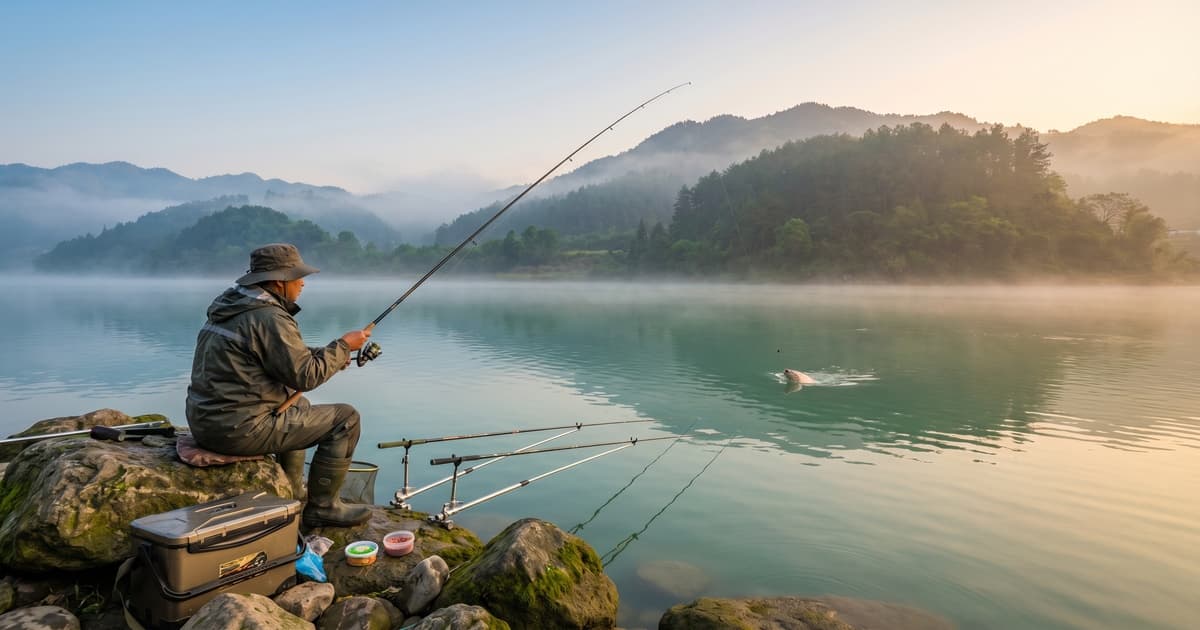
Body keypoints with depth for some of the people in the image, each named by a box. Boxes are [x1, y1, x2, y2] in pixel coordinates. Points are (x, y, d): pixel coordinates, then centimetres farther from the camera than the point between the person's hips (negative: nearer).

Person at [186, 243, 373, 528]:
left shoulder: (230, 304, 12)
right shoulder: (269, 317, -19)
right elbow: (304, 376, -17)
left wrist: (329, 354, 13)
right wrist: (343, 346, -5)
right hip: (240, 429, -10)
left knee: (299, 406, 32)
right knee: (345, 419, -3)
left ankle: (292, 496, 37)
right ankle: (322, 506, 9)